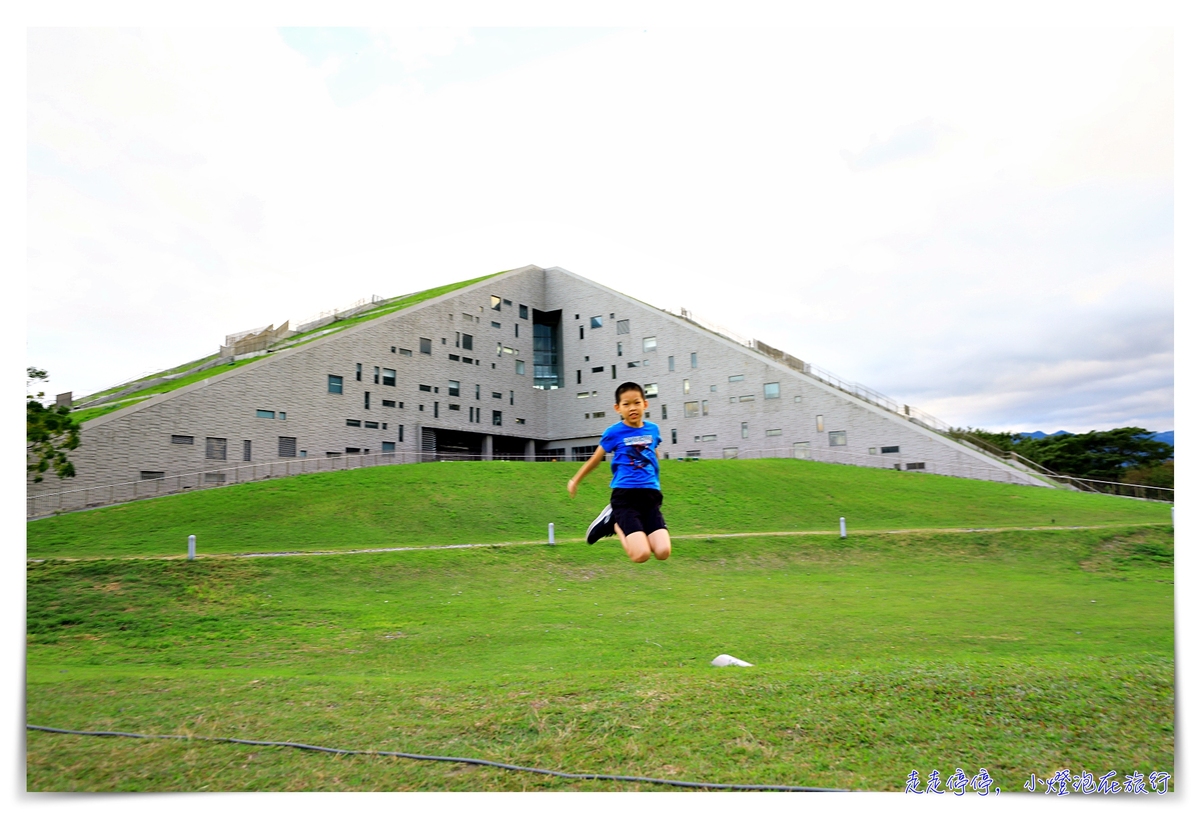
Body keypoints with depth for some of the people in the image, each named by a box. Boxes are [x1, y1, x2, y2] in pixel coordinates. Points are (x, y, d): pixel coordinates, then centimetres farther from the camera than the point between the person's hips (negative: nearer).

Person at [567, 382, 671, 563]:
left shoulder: (653, 429, 8)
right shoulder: (614, 432, -4)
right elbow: (595, 459, 11)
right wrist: (575, 480, 23)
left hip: (651, 495, 5)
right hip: (625, 495, -4)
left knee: (663, 552, -12)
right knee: (641, 555, -18)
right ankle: (614, 522, 10)